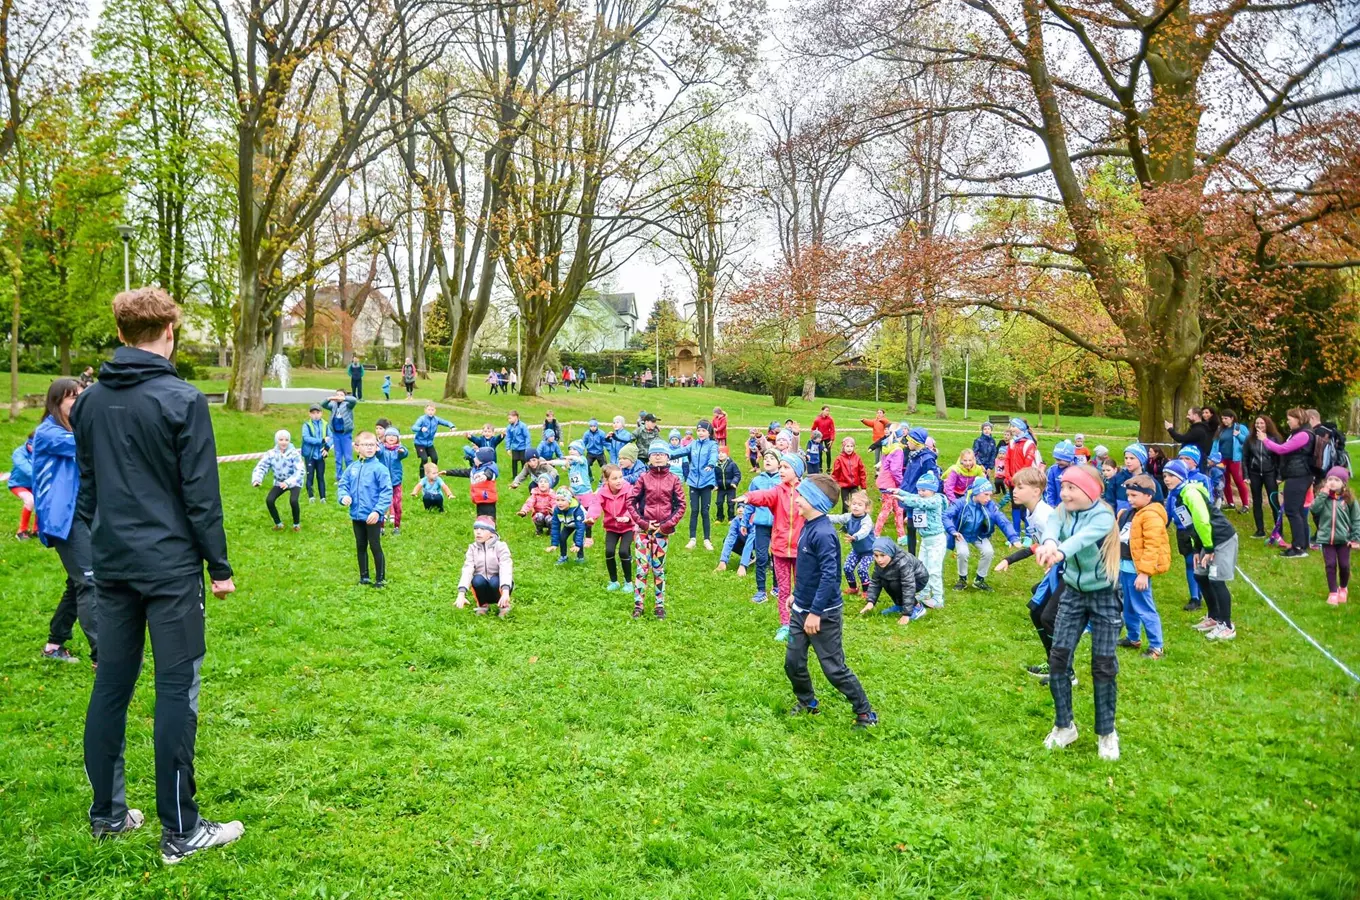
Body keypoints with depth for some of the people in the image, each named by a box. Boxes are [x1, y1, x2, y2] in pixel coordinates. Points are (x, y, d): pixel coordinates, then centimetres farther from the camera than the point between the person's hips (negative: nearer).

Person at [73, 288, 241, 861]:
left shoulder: (90, 401, 7)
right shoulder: (182, 401, -12)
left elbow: (85, 487, 15)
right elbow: (201, 495, -12)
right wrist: (219, 566, -5)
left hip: (112, 566, 7)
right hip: (170, 567, -6)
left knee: (111, 685, 14)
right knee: (176, 690, -1)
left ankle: (107, 813, 26)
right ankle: (180, 832, 6)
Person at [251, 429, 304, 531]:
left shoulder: (294, 453, -21)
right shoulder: (271, 454, -13)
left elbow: (300, 470, -30)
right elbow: (261, 467, -17)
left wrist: (288, 482, -45)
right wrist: (256, 479, -38)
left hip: (294, 483, -3)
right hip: (279, 482, 3)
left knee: (293, 500, -28)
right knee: (269, 500, -18)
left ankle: (297, 524, -1)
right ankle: (278, 524, 7)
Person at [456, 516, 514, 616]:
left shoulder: (500, 546, -12)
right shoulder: (472, 548, -2)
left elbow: (505, 568, -27)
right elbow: (467, 570, -16)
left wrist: (505, 592, -44)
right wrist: (461, 594, -33)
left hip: (499, 584, -2)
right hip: (482, 586, 2)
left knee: (495, 581, -34)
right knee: (478, 580, -30)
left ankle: (503, 605, -4)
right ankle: (483, 604, 0)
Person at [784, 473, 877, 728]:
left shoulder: (823, 533, -25)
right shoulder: (808, 526, 4)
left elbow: (830, 576, -27)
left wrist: (816, 612, -25)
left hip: (823, 614, -9)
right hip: (801, 610, 9)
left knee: (835, 669, 0)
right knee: (793, 663, 14)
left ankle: (866, 714, 16)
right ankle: (807, 703, 37)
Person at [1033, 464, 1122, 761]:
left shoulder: (1103, 516, -20)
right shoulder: (1064, 511, -5)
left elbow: (1083, 537, -41)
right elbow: (1052, 526, -28)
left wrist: (1060, 552, -63)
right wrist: (1048, 542, -54)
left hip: (1104, 596, -4)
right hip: (1073, 592, 5)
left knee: (1104, 666, 0)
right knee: (1058, 658, 0)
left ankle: (1106, 733, 19)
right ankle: (1064, 726, 16)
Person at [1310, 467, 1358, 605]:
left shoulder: (1349, 499, -5)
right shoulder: (1323, 497, 0)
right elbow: (1314, 509, -16)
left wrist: (1356, 538, -6)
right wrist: (1323, 494, -18)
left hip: (1344, 539, 0)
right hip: (1326, 538, 0)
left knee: (1344, 565, 7)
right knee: (1330, 565, 2)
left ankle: (1343, 588, 33)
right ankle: (1333, 593, 13)